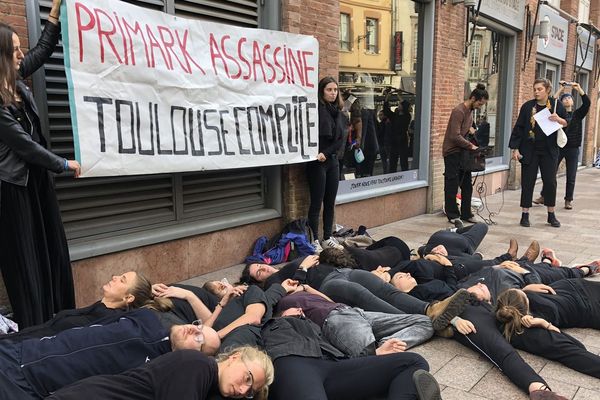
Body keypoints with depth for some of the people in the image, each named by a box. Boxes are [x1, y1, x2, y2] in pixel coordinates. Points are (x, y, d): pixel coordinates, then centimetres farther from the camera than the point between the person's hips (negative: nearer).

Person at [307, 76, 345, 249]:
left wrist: (325, 153, -11)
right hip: (317, 163, -6)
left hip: (332, 161, 6)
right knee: (316, 203, -2)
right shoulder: (316, 110, -8)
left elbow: (340, 140, 3)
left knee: (330, 202, 11)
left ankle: (327, 237, 21)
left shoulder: (339, 113, 11)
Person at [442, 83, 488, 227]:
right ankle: (453, 215, 8)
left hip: (463, 152, 9)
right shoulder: (459, 111, -18)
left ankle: (466, 214, 19)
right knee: (452, 185, -1)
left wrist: (470, 129, 2)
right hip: (452, 152, -9)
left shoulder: (470, 110, 10)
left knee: (467, 185, 10)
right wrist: (471, 146, -19)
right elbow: (455, 136, -23)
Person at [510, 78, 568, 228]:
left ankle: (551, 215, 18)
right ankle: (525, 215, 11)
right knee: (527, 182, 2)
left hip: (549, 151, 1)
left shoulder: (556, 105, 2)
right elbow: (518, 128, 0)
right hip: (529, 151, -1)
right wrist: (515, 148, -7)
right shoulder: (527, 106, 0)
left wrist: (559, 120, -15)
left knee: (550, 181, 4)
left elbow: (568, 124, 7)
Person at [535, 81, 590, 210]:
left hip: (573, 149, 1)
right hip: (558, 147, -1)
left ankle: (568, 200, 13)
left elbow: (587, 103, -8)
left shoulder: (578, 114, 7)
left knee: (571, 177, 4)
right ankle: (543, 196, 9)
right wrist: (560, 89, -12)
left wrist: (579, 89, -13)